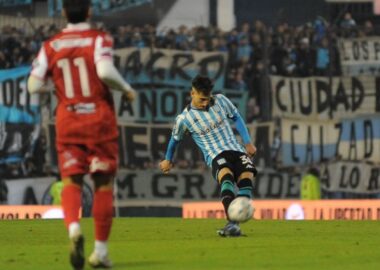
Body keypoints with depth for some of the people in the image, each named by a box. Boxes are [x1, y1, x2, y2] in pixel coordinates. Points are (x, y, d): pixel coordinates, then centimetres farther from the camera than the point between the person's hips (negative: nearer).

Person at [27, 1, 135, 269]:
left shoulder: (50, 46, 3)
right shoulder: (99, 39, -6)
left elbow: (34, 85, 0)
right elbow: (105, 71, -23)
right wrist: (126, 89, -6)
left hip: (67, 121, 2)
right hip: (100, 119, -2)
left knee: (71, 181, 3)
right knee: (103, 183, 9)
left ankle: (73, 227, -28)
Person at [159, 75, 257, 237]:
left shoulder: (220, 101, 6)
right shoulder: (184, 119, -2)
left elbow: (236, 117, 21)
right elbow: (175, 139, 17)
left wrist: (248, 142, 16)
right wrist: (168, 160, 32)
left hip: (236, 150, 4)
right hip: (216, 156, -4)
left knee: (247, 175, -29)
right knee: (226, 175, -38)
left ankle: (235, 222, -29)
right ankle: (232, 223, -52)